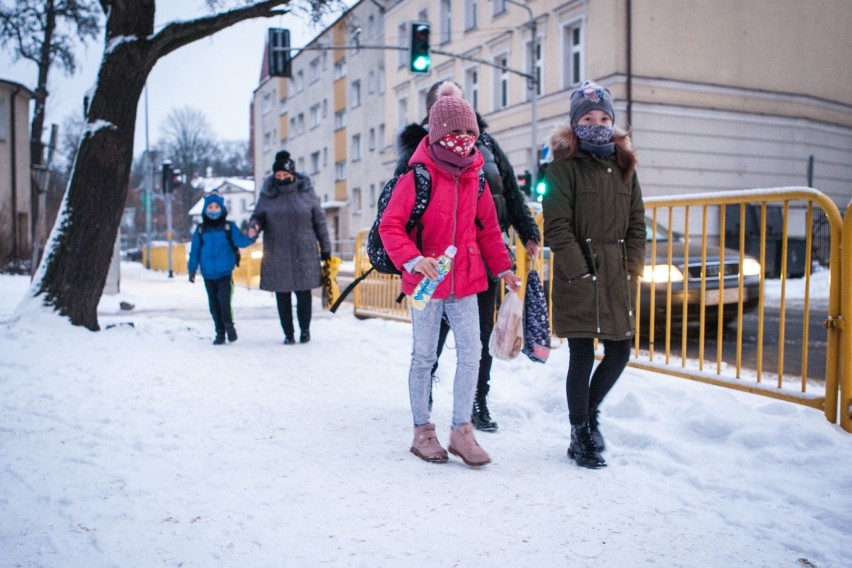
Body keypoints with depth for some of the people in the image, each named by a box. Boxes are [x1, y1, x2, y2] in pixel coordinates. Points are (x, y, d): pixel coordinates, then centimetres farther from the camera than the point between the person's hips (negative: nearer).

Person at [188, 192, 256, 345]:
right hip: (208, 274, 3)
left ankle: (229, 325, 7)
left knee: (224, 300, -16)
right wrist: (192, 270, 5)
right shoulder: (201, 230, 6)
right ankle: (220, 333, 19)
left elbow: (240, 241, -10)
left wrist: (250, 237, -31)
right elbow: (195, 251, 8)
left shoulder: (229, 227, 1)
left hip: (225, 272, -3)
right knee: (214, 304, 9)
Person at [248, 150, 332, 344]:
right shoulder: (267, 195, 1)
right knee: (282, 296, 7)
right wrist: (254, 226, -15)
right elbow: (258, 216, 10)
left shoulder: (306, 192, -1)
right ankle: (288, 333, 20)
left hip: (304, 254, -1)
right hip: (277, 256, 1)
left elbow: (320, 221, 4)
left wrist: (325, 249, 5)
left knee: (304, 294, 6)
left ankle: (305, 330, 23)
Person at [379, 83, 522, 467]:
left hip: (465, 281, 5)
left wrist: (503, 268, 12)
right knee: (424, 357, 7)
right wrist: (413, 260, -28)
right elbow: (390, 226, -14)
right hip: (426, 283, -4)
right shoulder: (417, 176, -11)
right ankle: (423, 431, 21)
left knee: (471, 353, 1)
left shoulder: (474, 177, 5)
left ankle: (462, 430, 14)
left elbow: (487, 228, 14)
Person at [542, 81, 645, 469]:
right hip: (578, 278, -5)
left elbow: (637, 224, 12)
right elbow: (557, 227, -9)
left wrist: (631, 270, 1)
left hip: (618, 279, 6)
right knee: (582, 357, 0)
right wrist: (581, 272, -14)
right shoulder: (563, 166, -2)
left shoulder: (623, 166, 14)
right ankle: (580, 436, 17)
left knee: (619, 354, 9)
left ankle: (590, 411, 34)